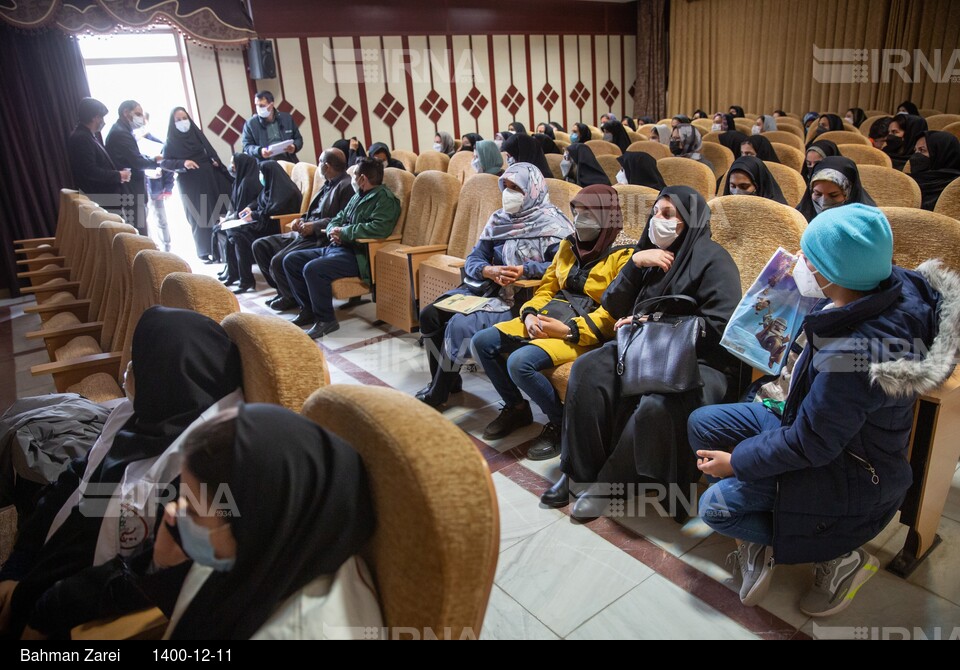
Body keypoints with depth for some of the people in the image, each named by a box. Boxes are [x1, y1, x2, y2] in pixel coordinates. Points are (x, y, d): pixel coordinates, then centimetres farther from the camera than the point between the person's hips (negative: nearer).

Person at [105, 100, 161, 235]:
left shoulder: (120, 131, 18)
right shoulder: (121, 133, -16)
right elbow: (138, 162, -21)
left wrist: (150, 158, 7)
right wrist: (154, 160, -3)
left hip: (130, 190, 11)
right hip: (131, 191, -11)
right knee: (139, 233, -9)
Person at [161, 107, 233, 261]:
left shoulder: (197, 133, 11)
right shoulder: (171, 142, 0)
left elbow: (210, 152, 18)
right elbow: (163, 162, -8)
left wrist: (216, 162, 0)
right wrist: (183, 163, -23)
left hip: (209, 178, 4)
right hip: (190, 184, -3)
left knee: (217, 214, 1)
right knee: (199, 218, -2)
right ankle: (204, 252, 3)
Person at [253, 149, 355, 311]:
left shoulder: (346, 186, -13)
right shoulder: (329, 184, 18)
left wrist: (314, 226, -21)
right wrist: (301, 220, 5)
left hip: (322, 239, -11)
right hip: (305, 234, 11)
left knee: (278, 261, -24)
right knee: (260, 246, 6)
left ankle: (292, 298, 4)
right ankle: (283, 290, 14)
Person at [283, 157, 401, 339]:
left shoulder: (385, 199, -9)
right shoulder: (358, 197, 21)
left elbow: (379, 228, -26)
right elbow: (337, 219, 25)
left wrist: (343, 232, -16)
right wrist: (333, 230, -2)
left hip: (357, 255, -10)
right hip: (335, 247, 10)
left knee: (312, 269, -30)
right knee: (290, 260, 6)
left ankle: (326, 320, -15)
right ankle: (308, 310, 12)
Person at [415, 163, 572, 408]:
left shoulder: (551, 223, -6)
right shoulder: (499, 218, 12)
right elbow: (473, 259, 8)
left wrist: (524, 270, -25)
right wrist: (489, 271, -15)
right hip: (487, 287, 7)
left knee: (460, 325, -25)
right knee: (430, 315, -8)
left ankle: (438, 394, -4)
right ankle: (444, 381, 10)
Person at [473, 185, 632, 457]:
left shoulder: (623, 257, -8)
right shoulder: (568, 246, 14)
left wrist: (568, 330, -22)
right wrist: (531, 314, -4)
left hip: (583, 334, -8)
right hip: (548, 320, 8)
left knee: (520, 362, -30)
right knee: (481, 343, -6)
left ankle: (561, 423, -5)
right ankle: (516, 407, 13)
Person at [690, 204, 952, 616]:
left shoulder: (851, 355, -40)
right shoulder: (897, 283, -15)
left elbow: (809, 446, -26)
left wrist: (735, 461, -13)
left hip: (852, 474, -9)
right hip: (815, 422, 9)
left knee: (715, 507, -9)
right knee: (702, 424, 6)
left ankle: (840, 556, 5)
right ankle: (754, 539, 12)